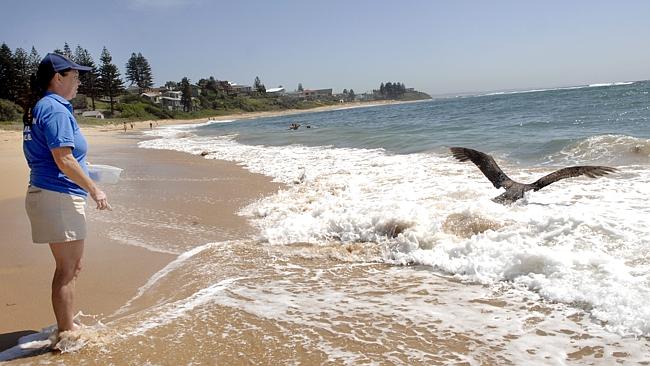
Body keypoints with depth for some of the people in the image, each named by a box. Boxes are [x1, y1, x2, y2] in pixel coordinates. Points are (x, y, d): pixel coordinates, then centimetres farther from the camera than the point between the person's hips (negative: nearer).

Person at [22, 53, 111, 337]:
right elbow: (63, 159, -21)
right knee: (67, 270, -1)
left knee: (72, 266, 20)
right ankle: (67, 335, 8)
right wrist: (94, 190, -15)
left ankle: (67, 324, 32)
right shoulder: (56, 109, -15)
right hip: (59, 197, -10)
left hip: (45, 193, 10)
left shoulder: (38, 108, 16)